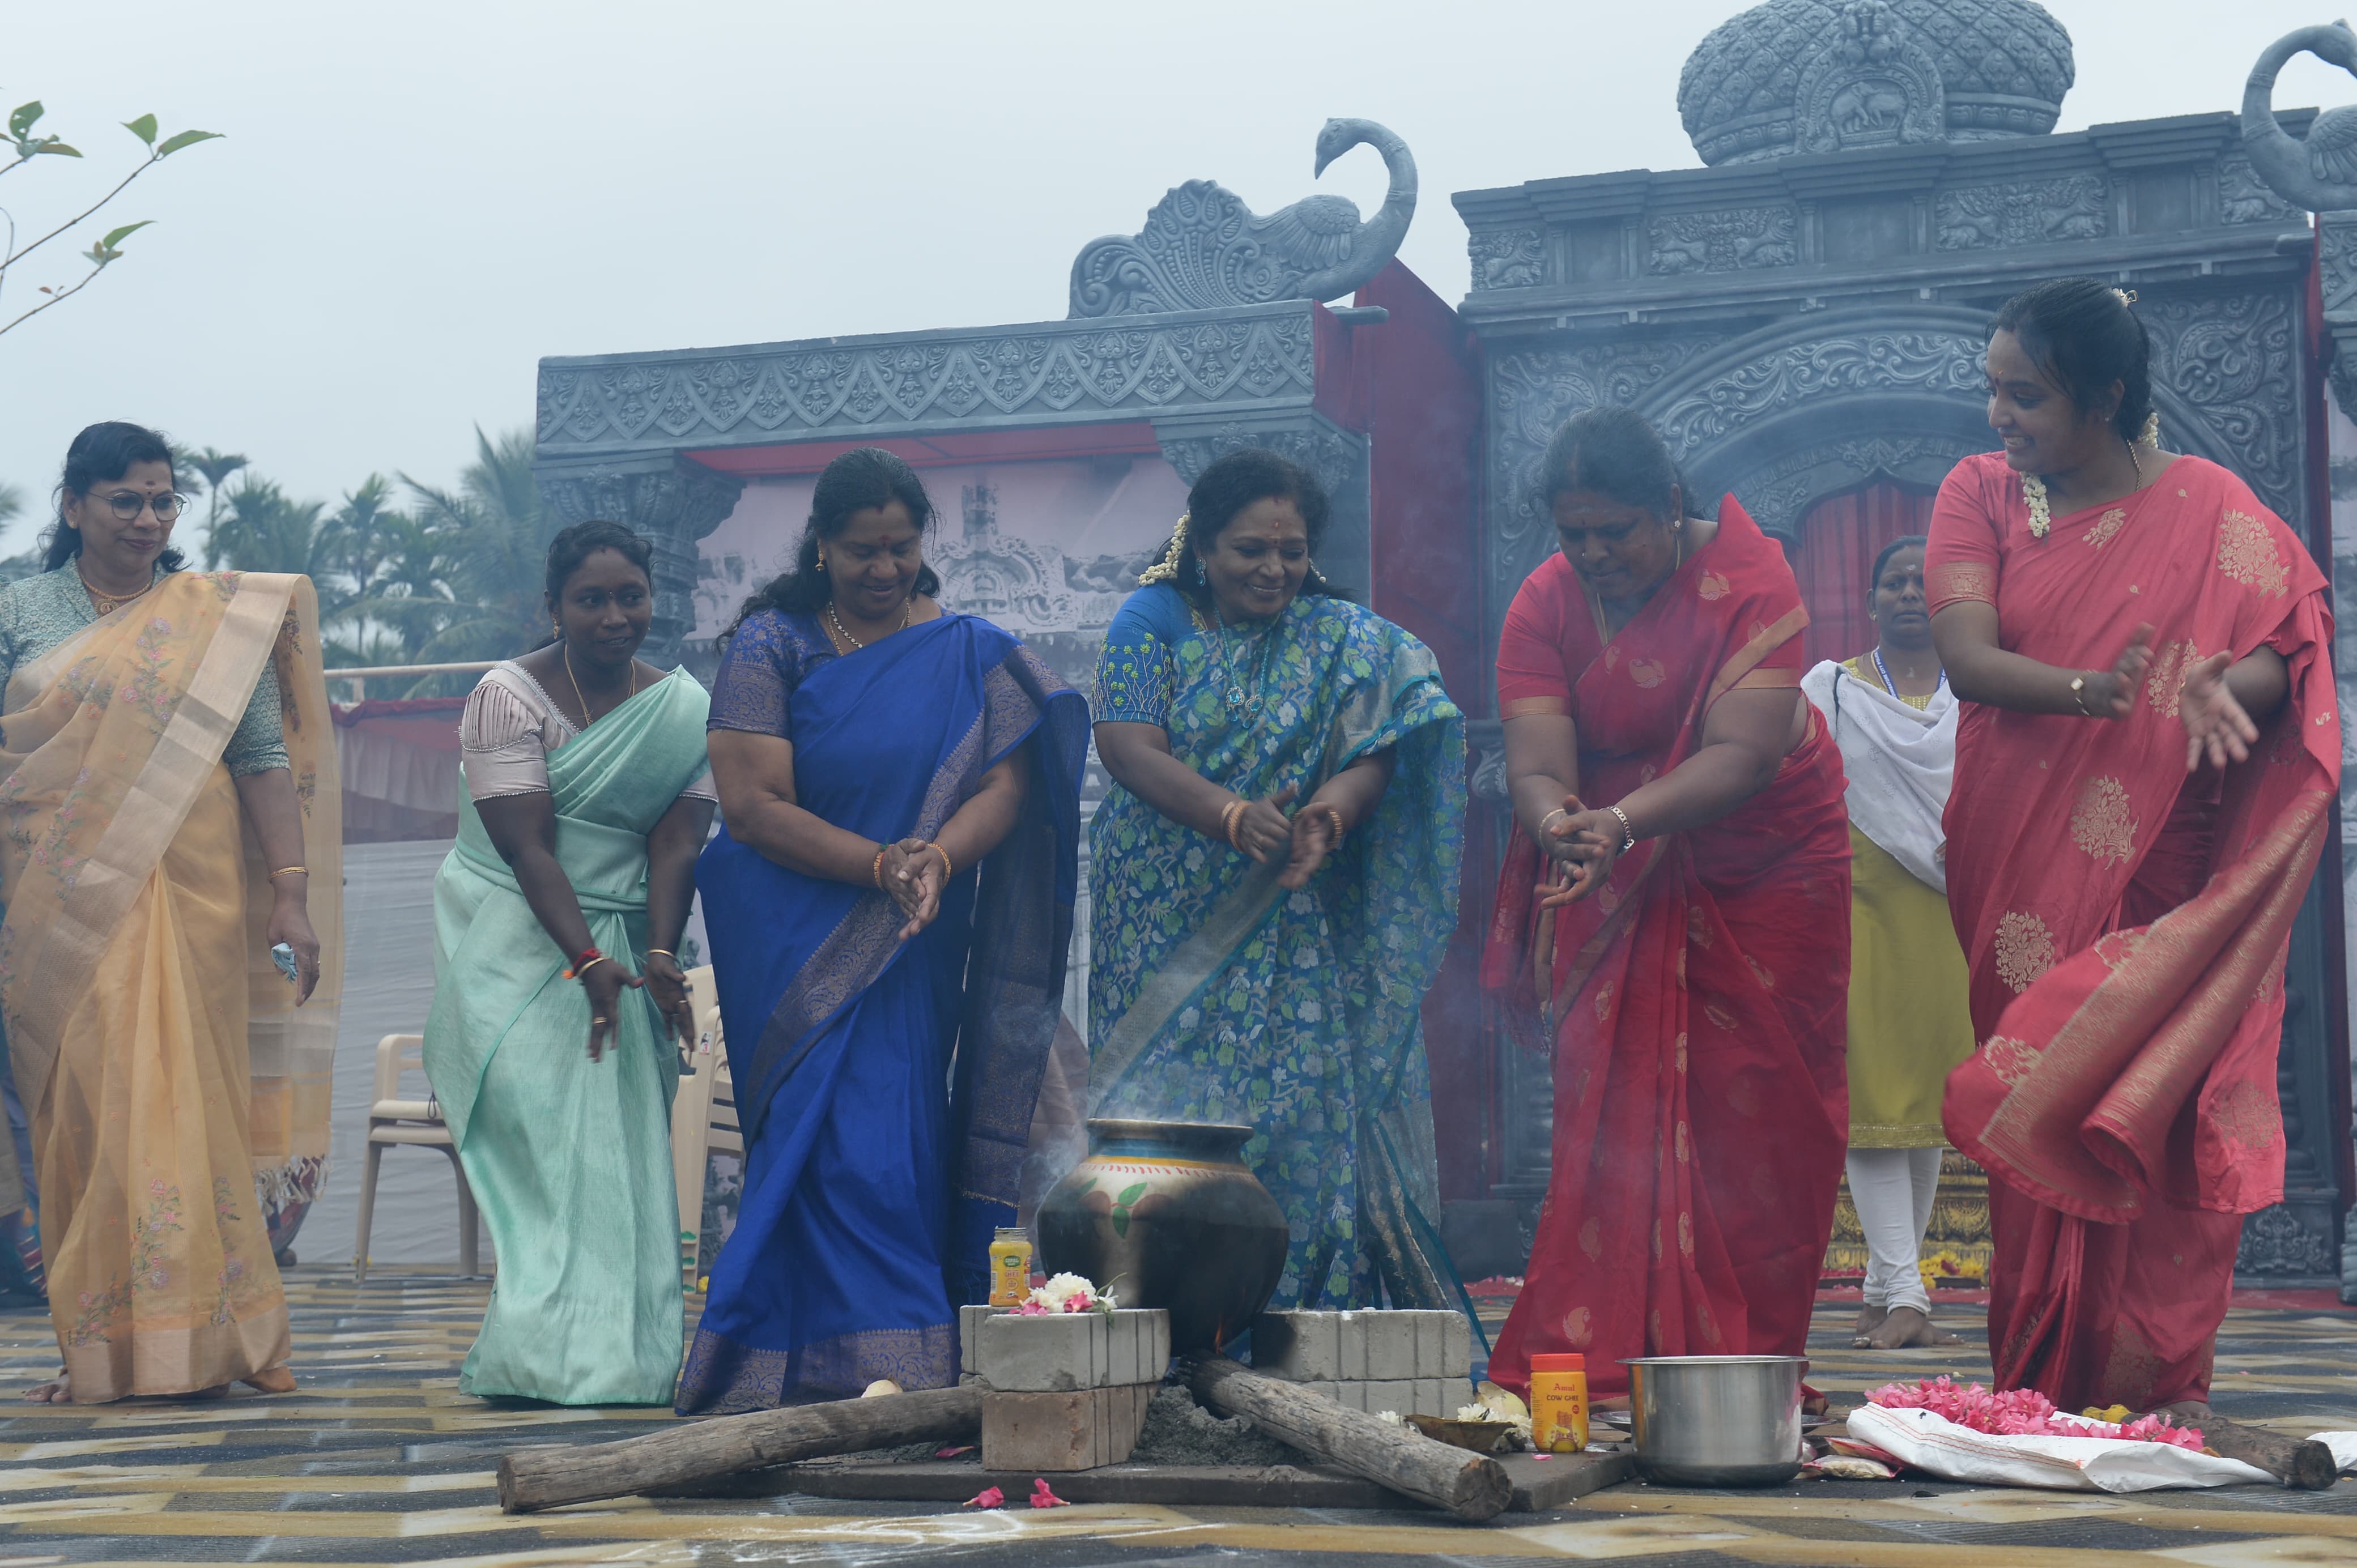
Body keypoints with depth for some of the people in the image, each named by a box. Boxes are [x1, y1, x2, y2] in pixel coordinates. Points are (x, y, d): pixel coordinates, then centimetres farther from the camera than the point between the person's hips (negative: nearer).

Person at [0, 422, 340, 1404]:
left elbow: (266, 762, 4)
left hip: (188, 894, 0)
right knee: (83, 1108, -1)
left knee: (183, 1106, -2)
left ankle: (196, 1335, 4)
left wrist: (294, 902, -3)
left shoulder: (221, 618, 7)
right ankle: (97, 1351, 4)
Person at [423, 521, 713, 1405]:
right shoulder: (508, 695, -8)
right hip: (514, 937, -4)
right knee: (543, 1110, -16)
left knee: (623, 1133, -4)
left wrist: (658, 955, -17)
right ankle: (551, 1353, -17)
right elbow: (525, 845, -15)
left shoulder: (685, 709, 4)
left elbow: (676, 844, -2)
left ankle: (616, 1353, -1)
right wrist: (587, 960, -25)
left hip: (623, 942, 4)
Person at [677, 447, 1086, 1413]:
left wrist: (938, 859, -24)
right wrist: (880, 865, -20)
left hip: (915, 953, 3)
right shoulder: (772, 646, -2)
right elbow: (752, 805, -11)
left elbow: (1004, 784, -3)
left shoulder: (969, 654, 7)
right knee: (841, 1142, -12)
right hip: (798, 948, -3)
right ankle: (885, 1361, -11)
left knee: (899, 1145, -1)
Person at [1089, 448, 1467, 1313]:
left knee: (1300, 1110, -8)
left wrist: (1332, 813, -28)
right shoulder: (1153, 620, 5)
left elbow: (1375, 752, -4)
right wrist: (1233, 815, -25)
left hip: (1290, 940, 1)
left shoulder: (1342, 638, 9)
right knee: (1169, 1108, -6)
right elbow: (1128, 746, -9)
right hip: (1164, 930, -1)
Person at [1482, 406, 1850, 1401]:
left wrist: (1622, 821, -45)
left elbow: (1745, 752, -30)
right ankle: (1591, 1365, -7)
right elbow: (1536, 762, -19)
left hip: (1764, 877, -2)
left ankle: (1744, 1369, 2)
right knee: (1612, 1119, -6)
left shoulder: (1750, 577, -18)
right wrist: (1554, 820, -44)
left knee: (1754, 1122, -3)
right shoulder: (1545, 605, -8)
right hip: (1615, 894, 2)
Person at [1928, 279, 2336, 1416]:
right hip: (2018, 879, 2)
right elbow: (1967, 652, -8)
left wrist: (2220, 692, -28)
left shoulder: (2208, 509, 2)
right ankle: (2039, 1405, 1)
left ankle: (2150, 1398, -5)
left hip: (2158, 882, -2)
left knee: (2144, 1128, -9)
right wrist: (2086, 692, -27)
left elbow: (2288, 650, -5)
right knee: (2036, 1139, -1)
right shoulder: (1981, 495, 7)